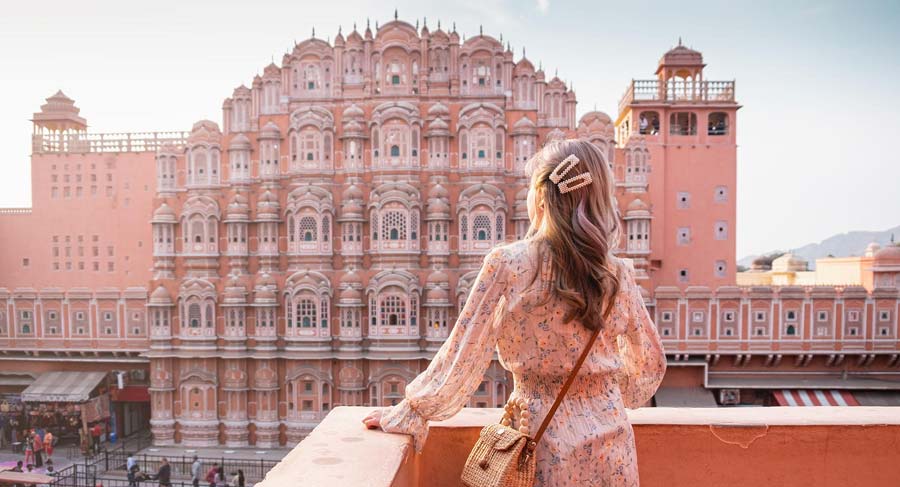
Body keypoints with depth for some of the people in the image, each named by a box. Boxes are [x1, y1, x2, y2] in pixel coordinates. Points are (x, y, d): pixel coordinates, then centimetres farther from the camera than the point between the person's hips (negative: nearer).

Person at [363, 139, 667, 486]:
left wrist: (406, 414, -2)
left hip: (547, 444, -3)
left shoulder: (508, 265, -17)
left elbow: (462, 356, -14)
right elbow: (650, 363, 7)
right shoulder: (618, 275, -5)